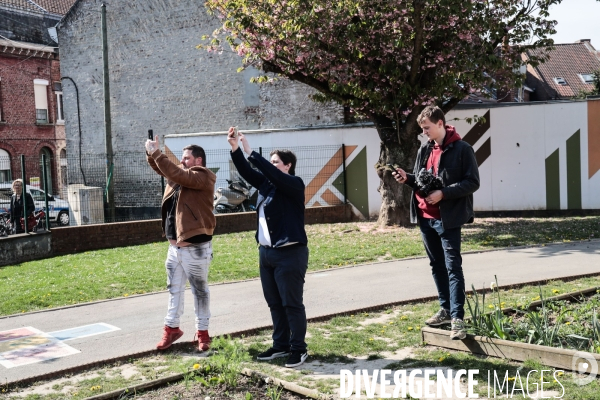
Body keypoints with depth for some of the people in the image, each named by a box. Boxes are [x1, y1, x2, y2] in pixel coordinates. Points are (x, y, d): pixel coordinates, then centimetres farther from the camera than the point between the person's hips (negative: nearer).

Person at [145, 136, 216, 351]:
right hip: (174, 245, 9)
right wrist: (151, 154, -3)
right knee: (174, 289, 15)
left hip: (195, 247, -8)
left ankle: (202, 332, 14)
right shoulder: (182, 176, 12)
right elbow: (162, 169, 17)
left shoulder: (203, 177, -13)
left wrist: (156, 153, -23)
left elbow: (176, 174, -26)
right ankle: (171, 327, 25)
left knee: (199, 290, 5)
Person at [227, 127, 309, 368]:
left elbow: (272, 174, -24)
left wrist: (249, 151, -22)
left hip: (290, 253, -8)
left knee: (292, 304, -2)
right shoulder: (266, 183, 12)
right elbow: (247, 172, 6)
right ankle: (280, 346, 23)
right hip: (266, 252, 8)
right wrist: (235, 149, -8)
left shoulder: (294, 184, -9)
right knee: (274, 303, 13)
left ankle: (299, 349, 8)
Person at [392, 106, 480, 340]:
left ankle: (457, 318, -8)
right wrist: (407, 179, 0)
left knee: (453, 267, -8)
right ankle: (446, 309, 27)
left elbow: (472, 182, -12)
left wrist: (443, 193, -22)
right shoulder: (424, 150, 13)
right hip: (425, 217, 7)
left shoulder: (462, 149, -8)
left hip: (448, 218, -7)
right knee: (437, 266, 15)